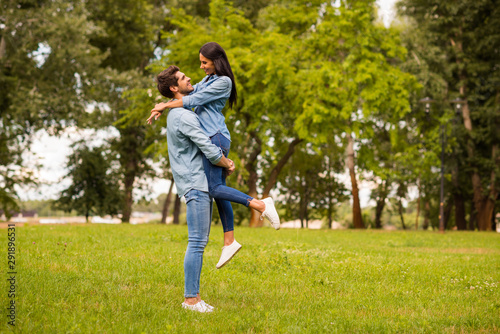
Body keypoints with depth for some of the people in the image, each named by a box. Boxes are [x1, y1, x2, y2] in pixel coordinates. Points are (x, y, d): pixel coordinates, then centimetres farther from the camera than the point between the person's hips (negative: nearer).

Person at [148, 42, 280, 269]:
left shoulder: (223, 82, -9)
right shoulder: (209, 79, 20)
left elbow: (194, 101, -12)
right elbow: (188, 93, 24)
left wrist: (165, 105, -4)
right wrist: (162, 108, 12)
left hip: (216, 138, -9)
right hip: (210, 139, 9)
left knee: (215, 188, -16)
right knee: (218, 190, 7)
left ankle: (260, 205, -16)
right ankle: (229, 241, 10)